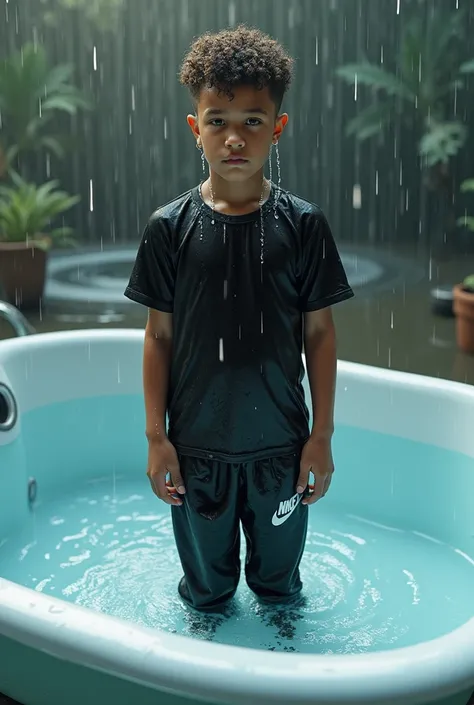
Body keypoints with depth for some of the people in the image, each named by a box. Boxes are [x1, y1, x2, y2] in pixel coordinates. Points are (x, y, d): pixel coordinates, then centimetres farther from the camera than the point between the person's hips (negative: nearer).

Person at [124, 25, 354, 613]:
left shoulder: (303, 224, -7)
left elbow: (319, 332, -2)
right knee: (205, 586, 20)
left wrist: (322, 434, -3)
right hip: (196, 447, 0)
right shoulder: (170, 227, -7)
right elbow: (159, 335, -2)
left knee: (279, 579, 21)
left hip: (281, 444, 0)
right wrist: (156, 438, -3)